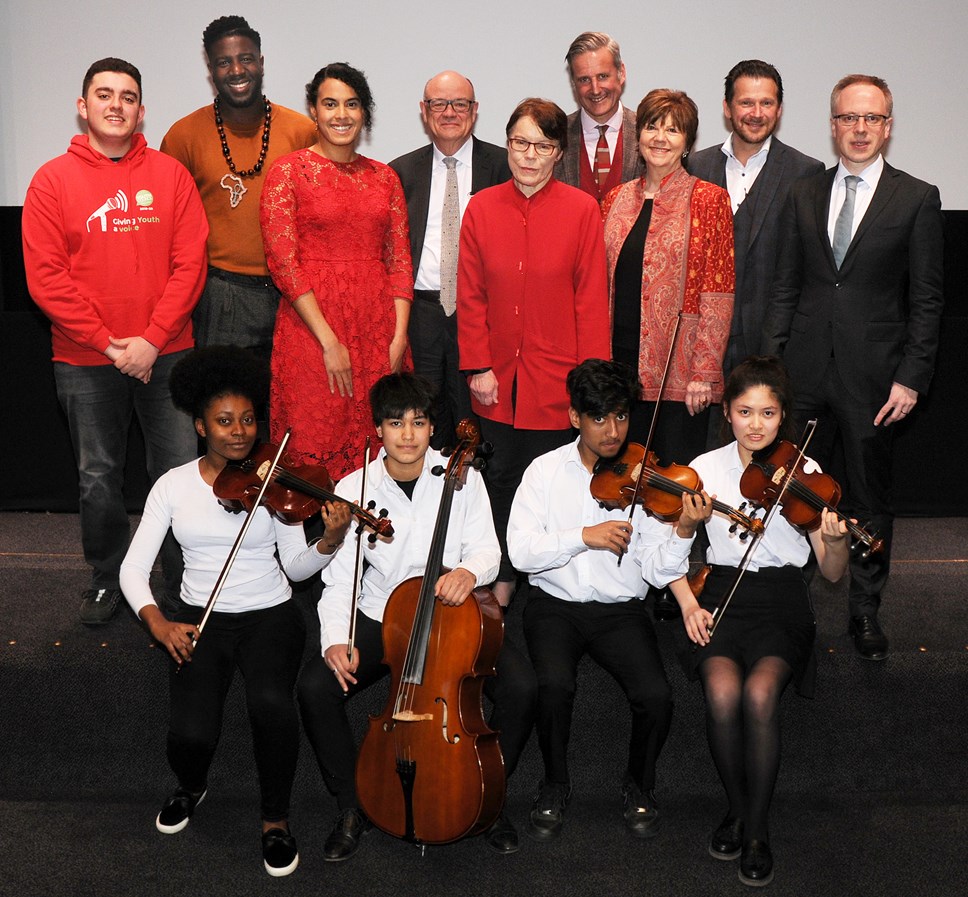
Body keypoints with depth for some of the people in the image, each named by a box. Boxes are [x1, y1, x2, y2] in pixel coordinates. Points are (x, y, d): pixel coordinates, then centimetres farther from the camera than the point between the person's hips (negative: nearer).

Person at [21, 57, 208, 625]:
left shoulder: (170, 174, 2)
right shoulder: (53, 181, 0)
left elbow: (190, 263, -3)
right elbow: (46, 278, -6)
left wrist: (152, 338, -12)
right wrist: (108, 344, -12)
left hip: (166, 355, 0)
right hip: (86, 363, 0)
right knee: (99, 478, 11)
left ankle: (186, 579, 22)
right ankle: (108, 579, 28)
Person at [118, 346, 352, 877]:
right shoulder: (174, 486, 0)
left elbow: (296, 566, -5)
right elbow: (133, 568, -3)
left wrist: (330, 542, -25)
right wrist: (157, 622, -20)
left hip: (270, 616, -1)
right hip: (200, 619, 1)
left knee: (271, 704, -32)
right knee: (191, 733, -23)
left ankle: (276, 819, -4)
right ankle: (191, 788, 17)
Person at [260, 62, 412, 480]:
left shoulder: (384, 177, 12)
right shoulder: (288, 172, 0)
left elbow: (399, 260, 9)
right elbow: (282, 261, -7)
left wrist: (399, 337, -4)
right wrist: (329, 342, -13)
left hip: (378, 327, 4)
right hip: (311, 329, -4)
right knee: (314, 451, -2)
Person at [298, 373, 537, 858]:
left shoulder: (462, 478, -4)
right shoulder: (354, 489, -4)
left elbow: (487, 550, -6)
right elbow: (340, 580, -5)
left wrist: (469, 570, -31)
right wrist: (336, 640, -23)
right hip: (379, 619, 1)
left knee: (521, 687, -24)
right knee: (315, 686, -24)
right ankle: (352, 806, 1)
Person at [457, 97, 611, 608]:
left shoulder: (582, 210, -4)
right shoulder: (482, 208, 2)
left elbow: (591, 300, -4)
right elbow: (471, 298, 3)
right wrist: (478, 367, -3)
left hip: (555, 377, -2)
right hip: (498, 378, 2)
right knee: (501, 478, 13)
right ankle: (503, 578, 30)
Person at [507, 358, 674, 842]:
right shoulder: (546, 471, 1)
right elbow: (521, 551, -10)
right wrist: (584, 536, -21)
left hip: (621, 608, 1)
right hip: (555, 605, 0)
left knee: (656, 697, -23)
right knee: (555, 685, -29)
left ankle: (639, 785, 9)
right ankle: (555, 783, 1)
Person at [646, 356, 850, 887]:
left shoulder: (804, 473, 0)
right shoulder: (706, 469, 3)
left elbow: (833, 573, -2)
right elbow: (665, 557, 7)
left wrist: (835, 539, -22)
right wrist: (688, 602, -10)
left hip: (782, 603, -1)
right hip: (723, 598, 1)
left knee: (759, 693, -30)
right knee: (722, 692, -29)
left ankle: (756, 831, -9)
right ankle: (737, 807, -1)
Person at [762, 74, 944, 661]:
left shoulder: (917, 199, 0)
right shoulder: (804, 195, 9)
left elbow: (927, 300, -2)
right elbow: (785, 288, 10)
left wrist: (911, 379, -8)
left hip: (873, 378, -2)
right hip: (805, 371, 2)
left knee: (871, 501, 9)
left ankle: (866, 612, 24)